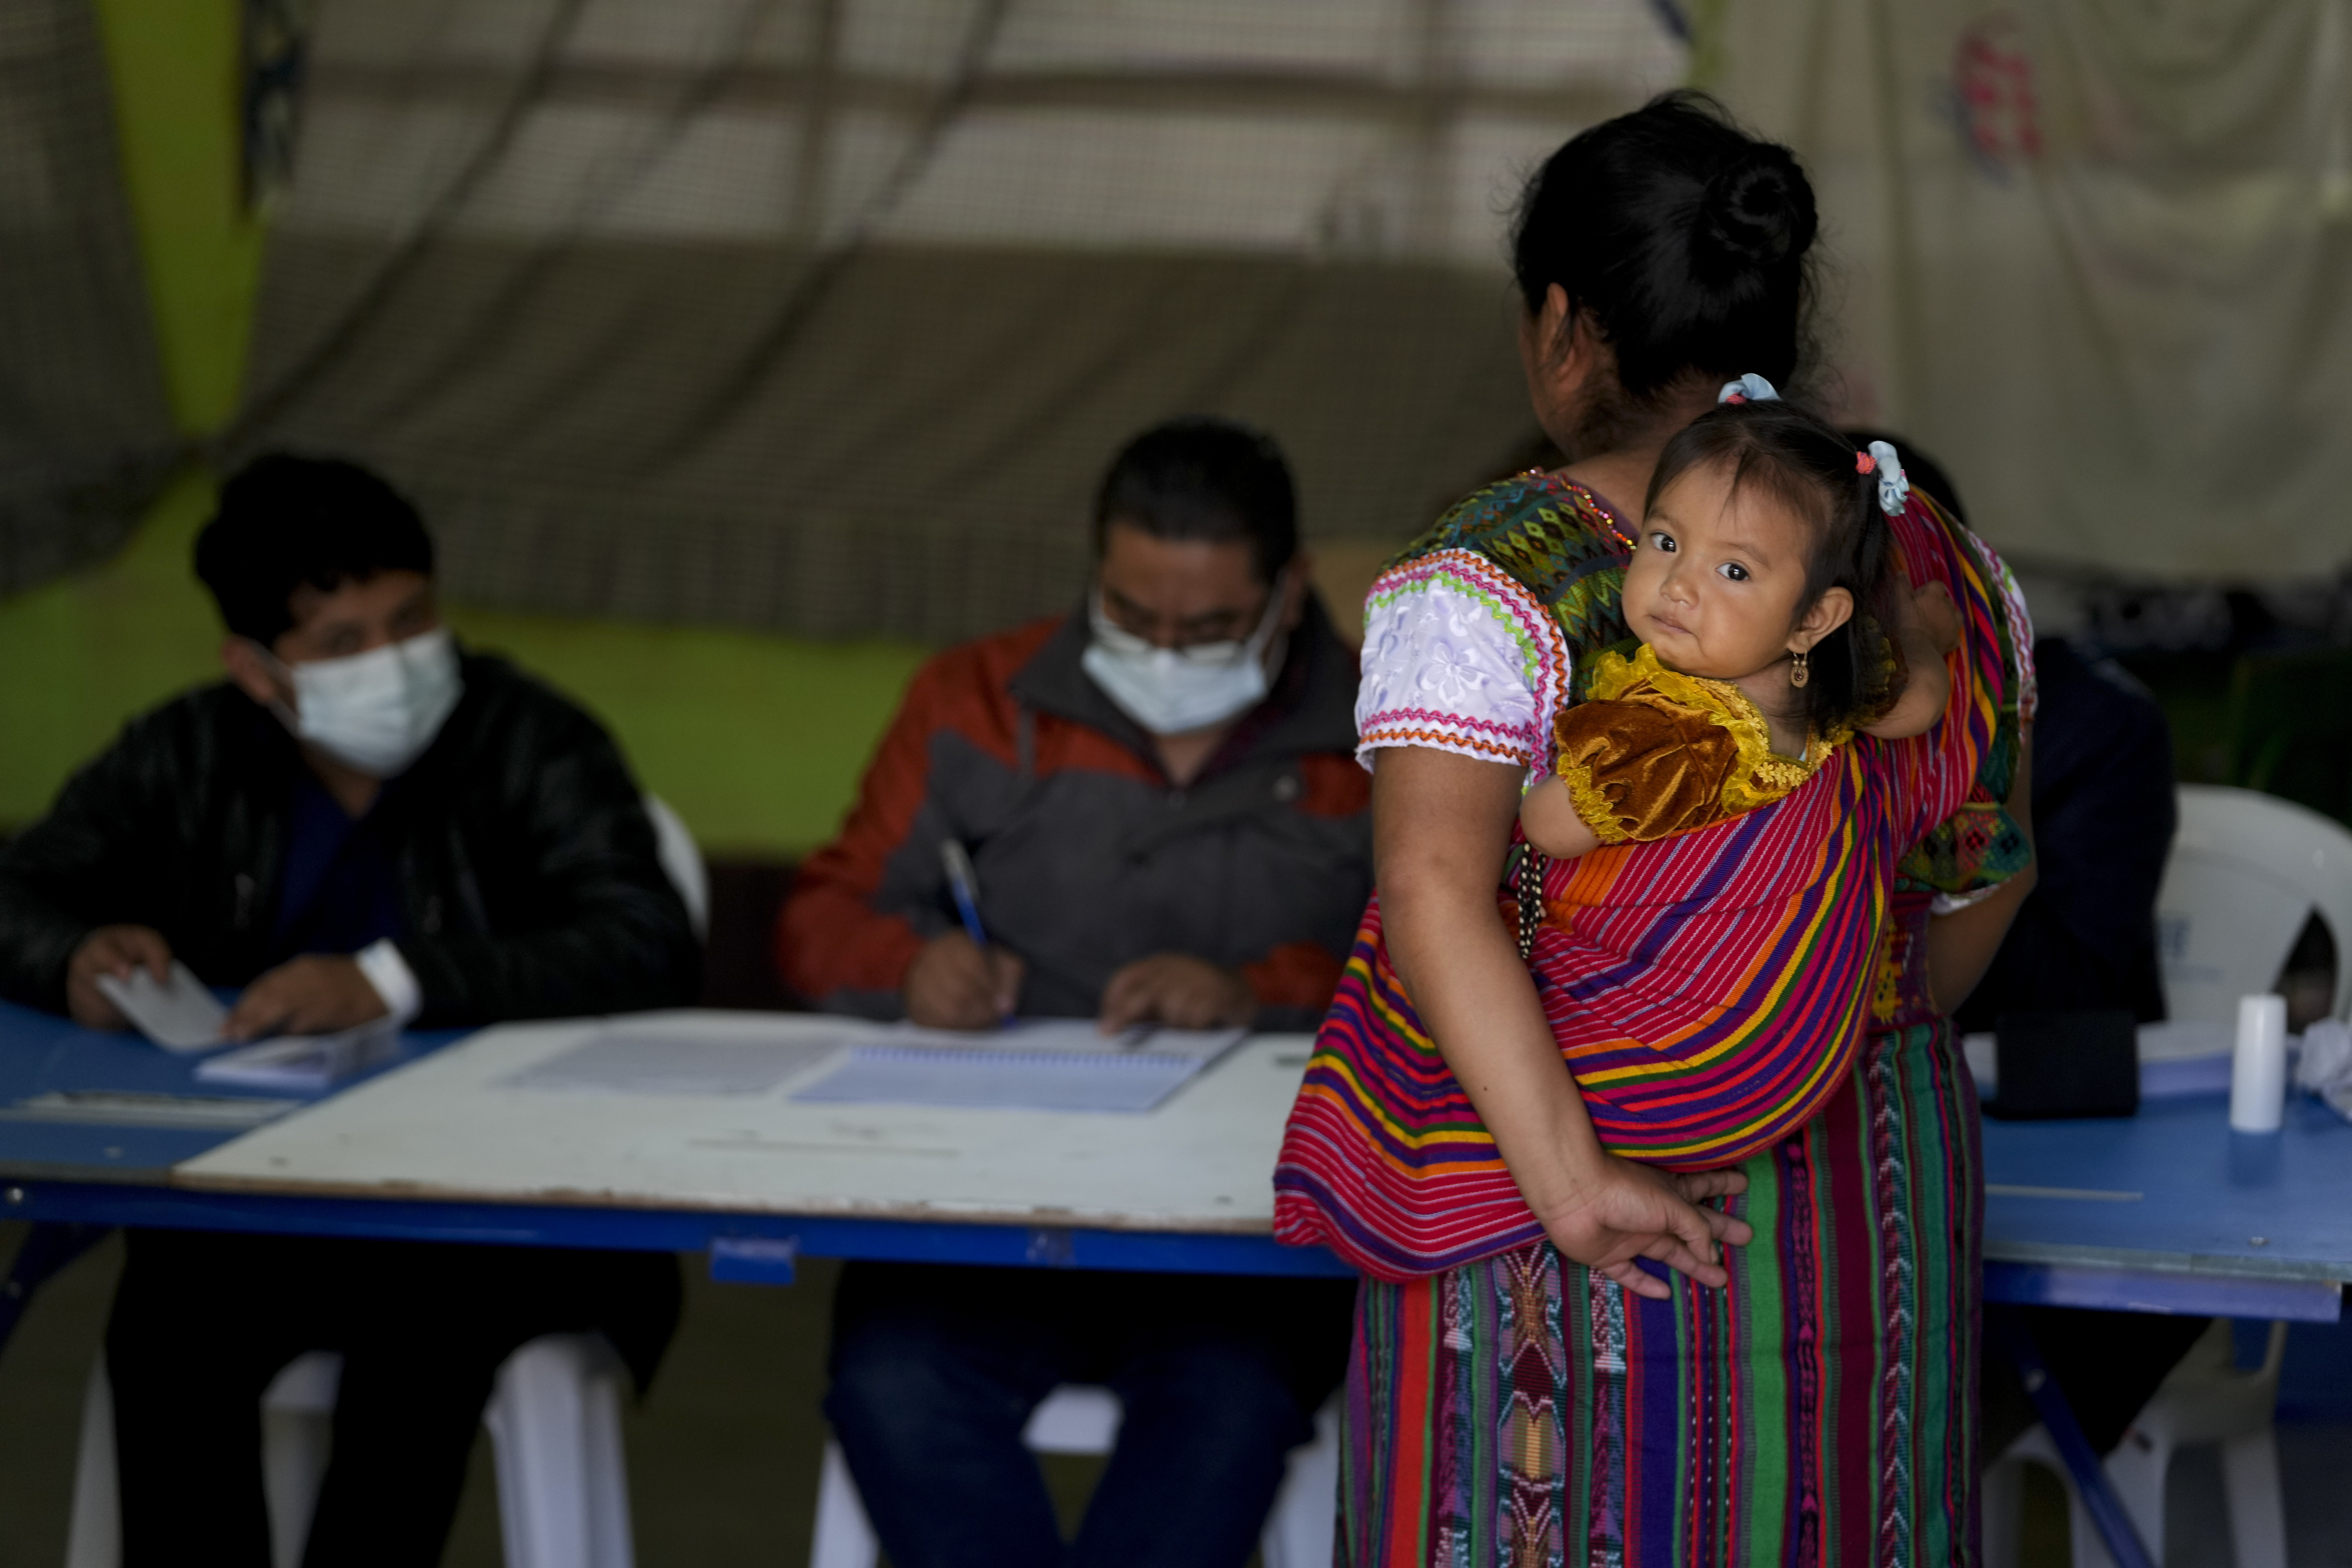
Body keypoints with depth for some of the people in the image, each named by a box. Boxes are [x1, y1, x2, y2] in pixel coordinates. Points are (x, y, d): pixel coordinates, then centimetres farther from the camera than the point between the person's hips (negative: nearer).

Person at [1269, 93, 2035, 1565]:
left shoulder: (1492, 582, -15)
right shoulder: (1940, 571, 0)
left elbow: (1435, 891, -28)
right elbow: (1986, 872, 12)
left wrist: (1572, 1178, -27)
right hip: (1875, 1194, 4)